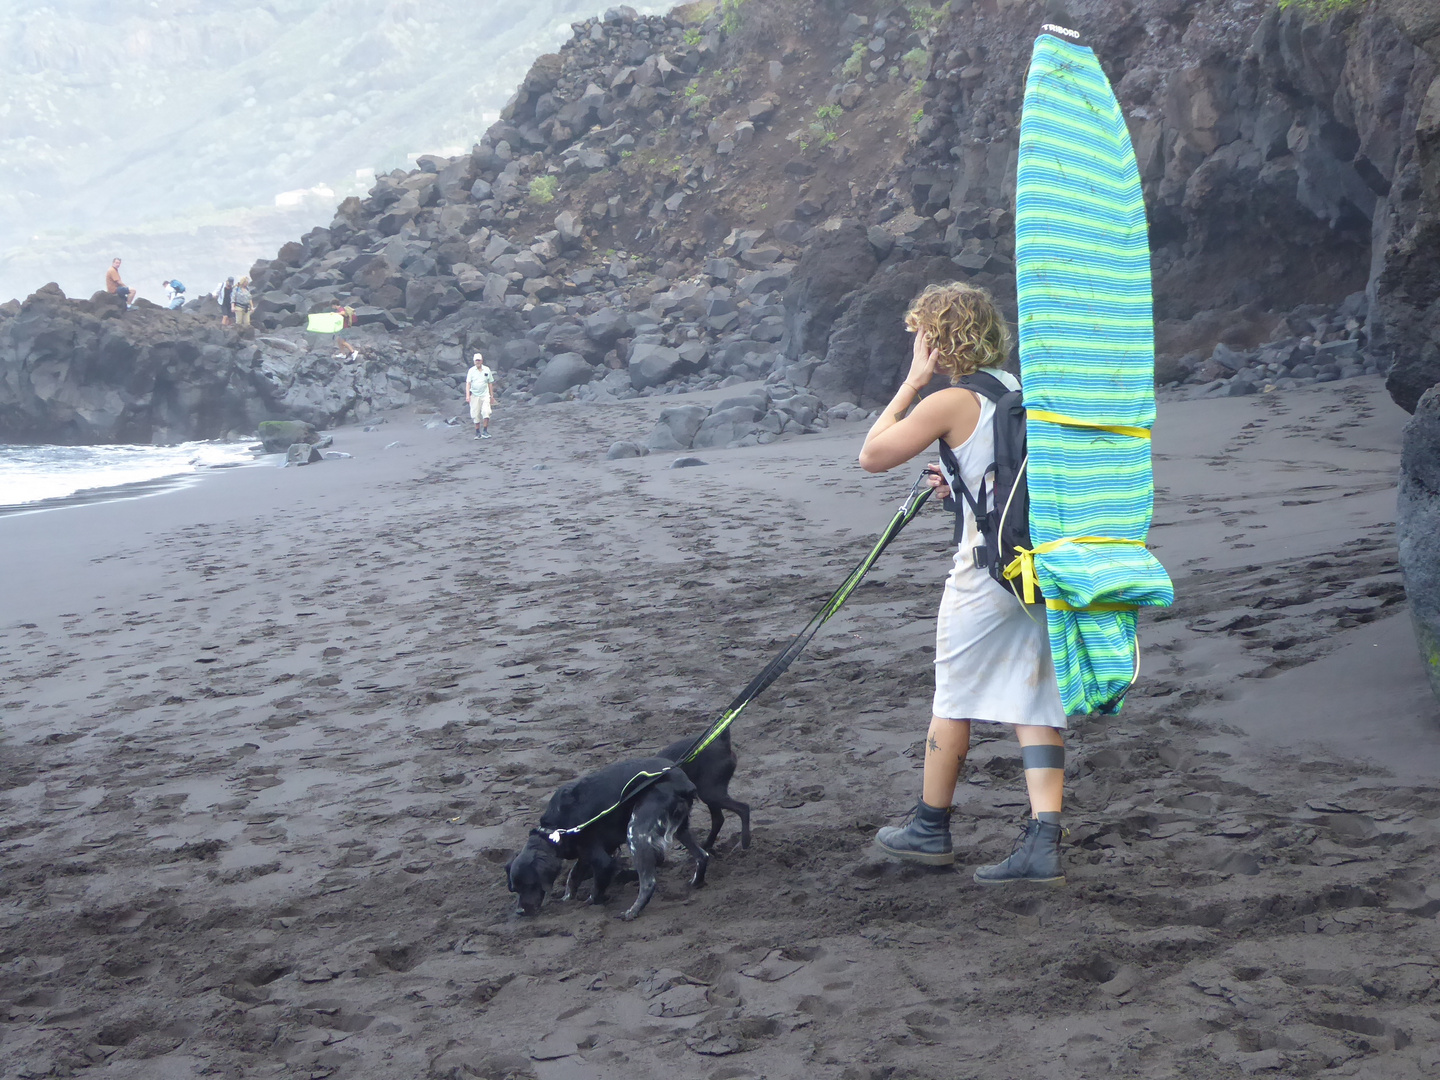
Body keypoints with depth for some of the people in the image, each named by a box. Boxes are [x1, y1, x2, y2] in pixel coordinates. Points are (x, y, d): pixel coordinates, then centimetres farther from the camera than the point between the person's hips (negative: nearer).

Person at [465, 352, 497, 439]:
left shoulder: (487, 370, 7)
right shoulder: (471, 371, 3)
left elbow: (490, 383, 14)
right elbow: (468, 383, -3)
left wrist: (491, 396, 14)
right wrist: (467, 395, -15)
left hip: (485, 395, 0)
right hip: (474, 395, 0)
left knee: (486, 412, -15)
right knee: (476, 415, 1)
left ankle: (485, 431, -7)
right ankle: (477, 432, 12)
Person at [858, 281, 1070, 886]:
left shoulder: (950, 401, -10)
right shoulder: (1016, 389, 14)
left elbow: (872, 456, -4)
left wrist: (913, 381, -2)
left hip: (989, 571, -7)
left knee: (954, 698, 9)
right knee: (1035, 703, 5)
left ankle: (930, 830, 24)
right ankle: (1043, 846, -2)